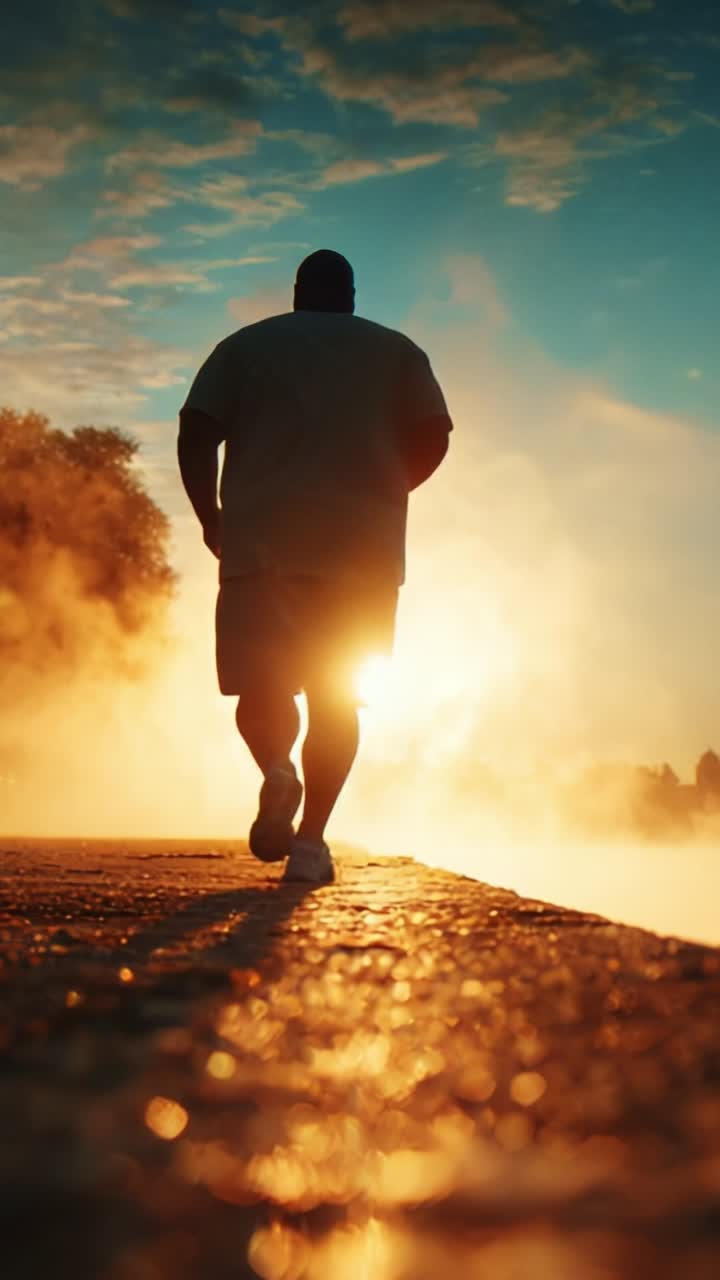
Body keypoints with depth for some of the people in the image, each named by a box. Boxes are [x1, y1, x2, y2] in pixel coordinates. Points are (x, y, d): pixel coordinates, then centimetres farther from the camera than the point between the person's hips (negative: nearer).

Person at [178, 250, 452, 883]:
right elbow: (433, 437, 3)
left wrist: (211, 516, 12)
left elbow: (196, 434, 2)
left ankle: (279, 768, -26)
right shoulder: (397, 351, 15)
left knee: (260, 686, 4)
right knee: (337, 698, 5)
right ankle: (311, 840, -6)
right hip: (364, 551, 1)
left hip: (262, 544, 0)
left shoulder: (244, 345, 14)